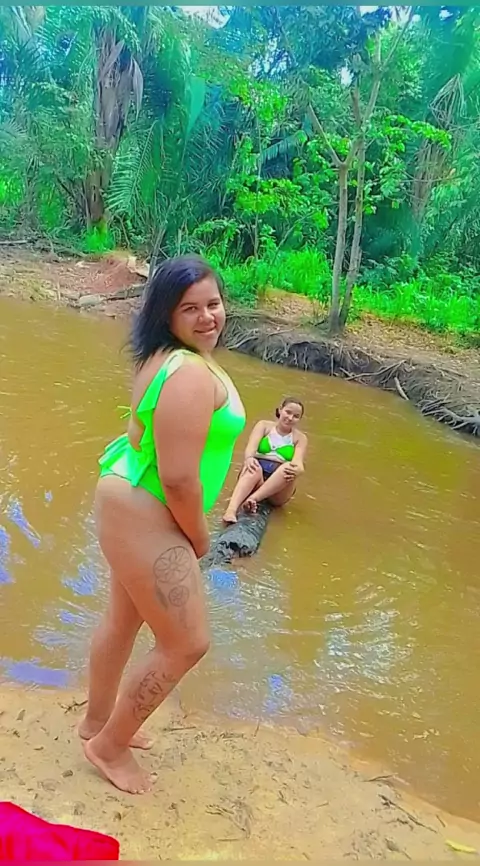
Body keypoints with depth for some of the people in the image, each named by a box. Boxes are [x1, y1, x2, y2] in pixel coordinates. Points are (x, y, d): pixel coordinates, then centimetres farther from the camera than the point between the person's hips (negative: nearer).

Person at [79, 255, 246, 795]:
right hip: (145, 517, -10)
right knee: (186, 644, 4)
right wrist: (199, 537, -11)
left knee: (124, 618, 26)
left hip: (132, 505, 10)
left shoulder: (164, 357, 4)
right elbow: (178, 478, -30)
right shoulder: (192, 375, -28)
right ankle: (109, 746, 27)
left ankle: (98, 720, 49)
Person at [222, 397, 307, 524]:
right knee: (254, 468, -35)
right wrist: (249, 458, -34)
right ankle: (231, 510, -57)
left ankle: (253, 498, -47)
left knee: (290, 467, -31)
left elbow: (298, 463, -7)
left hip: (277, 492, 1)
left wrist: (296, 469, -33)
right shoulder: (264, 425, 10)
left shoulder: (300, 438, 11)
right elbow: (251, 446, -9)